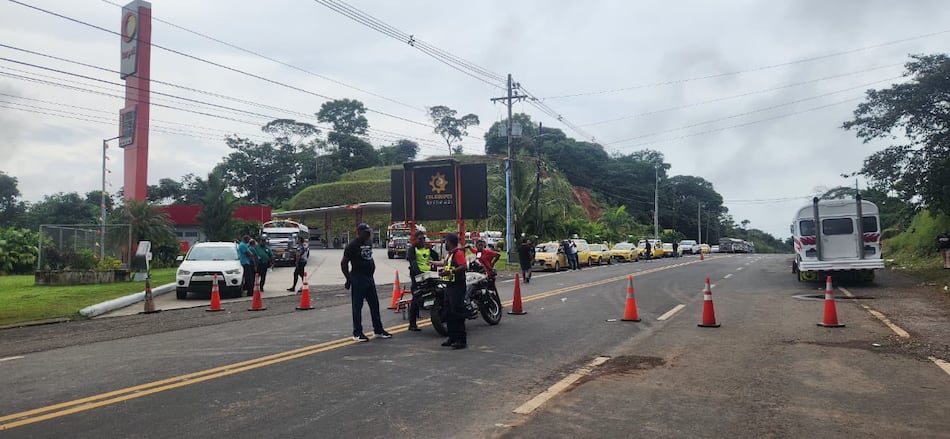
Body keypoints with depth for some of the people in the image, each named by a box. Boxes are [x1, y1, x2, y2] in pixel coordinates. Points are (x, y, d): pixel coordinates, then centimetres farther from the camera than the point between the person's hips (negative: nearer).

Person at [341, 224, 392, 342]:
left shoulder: (369, 243, 13)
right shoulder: (352, 245, -10)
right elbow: (344, 263, -9)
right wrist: (348, 279, -8)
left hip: (369, 278, 8)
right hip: (358, 279, -8)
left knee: (375, 305, 10)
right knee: (357, 307, -1)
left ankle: (378, 330, 19)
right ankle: (357, 333, 7)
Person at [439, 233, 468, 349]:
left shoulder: (458, 253, -12)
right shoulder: (449, 253, 19)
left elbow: (464, 266, -24)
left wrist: (450, 272, -26)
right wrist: (444, 270, 12)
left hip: (457, 286, -11)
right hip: (449, 285, 11)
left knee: (457, 313, -10)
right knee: (449, 313, 13)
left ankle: (461, 340, -7)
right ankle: (452, 338, 22)